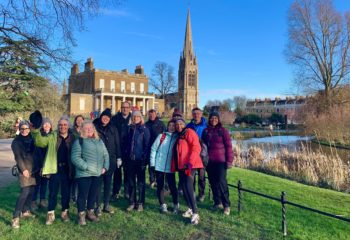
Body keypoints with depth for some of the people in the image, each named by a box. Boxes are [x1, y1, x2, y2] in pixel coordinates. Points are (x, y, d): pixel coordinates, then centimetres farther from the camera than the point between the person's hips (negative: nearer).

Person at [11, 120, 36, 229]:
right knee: (25, 192, -13)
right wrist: (23, 169, -15)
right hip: (24, 169, -5)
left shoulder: (32, 139, 11)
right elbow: (18, 157, -8)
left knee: (31, 191, 9)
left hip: (33, 168, 5)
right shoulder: (16, 141, -2)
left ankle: (25, 211, 26)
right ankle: (15, 217, -8)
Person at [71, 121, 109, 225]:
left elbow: (106, 155, 16)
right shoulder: (79, 141, -3)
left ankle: (90, 212, 30)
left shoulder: (99, 141, 15)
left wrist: (105, 167, 2)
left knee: (93, 194, 14)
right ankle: (81, 215, 19)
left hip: (97, 173, 5)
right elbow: (75, 158, -12)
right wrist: (86, 167, -17)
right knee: (83, 194, 3)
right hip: (84, 173, -5)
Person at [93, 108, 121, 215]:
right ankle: (98, 206, 15)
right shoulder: (95, 127, -2)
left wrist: (119, 157, 4)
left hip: (110, 160, 3)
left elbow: (117, 144, 8)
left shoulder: (113, 129, 6)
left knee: (108, 183, 11)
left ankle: (106, 205, 22)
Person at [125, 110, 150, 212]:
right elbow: (127, 143, 12)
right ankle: (132, 202, 19)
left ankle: (140, 203, 16)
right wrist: (126, 156, 5)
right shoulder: (130, 128, 9)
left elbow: (147, 145, -8)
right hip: (130, 159, 4)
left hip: (140, 159, -4)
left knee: (140, 182, 7)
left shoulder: (144, 129, -4)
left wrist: (144, 159, -14)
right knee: (131, 182, 9)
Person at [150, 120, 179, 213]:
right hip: (159, 166, 1)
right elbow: (153, 149, 1)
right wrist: (152, 163, -3)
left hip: (170, 167, 0)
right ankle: (162, 204, 22)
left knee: (172, 186, 2)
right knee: (160, 186, 9)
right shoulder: (161, 136, 2)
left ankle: (175, 205, 19)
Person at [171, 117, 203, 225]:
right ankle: (190, 209, 22)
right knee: (184, 187, 10)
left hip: (190, 165, -8)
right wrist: (174, 166, 17)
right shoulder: (178, 136, 21)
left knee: (188, 187, -15)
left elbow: (196, 148, -16)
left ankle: (195, 213, -11)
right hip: (181, 165, 9)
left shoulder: (189, 132, -4)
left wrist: (190, 162, -23)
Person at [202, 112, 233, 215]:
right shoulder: (206, 131, 7)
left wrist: (229, 160, -11)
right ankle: (217, 202, 24)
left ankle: (226, 205, 7)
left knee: (221, 181, -6)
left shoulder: (223, 130, -4)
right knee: (213, 182, 10)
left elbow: (228, 146, -6)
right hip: (209, 161, 4)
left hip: (220, 160, -4)